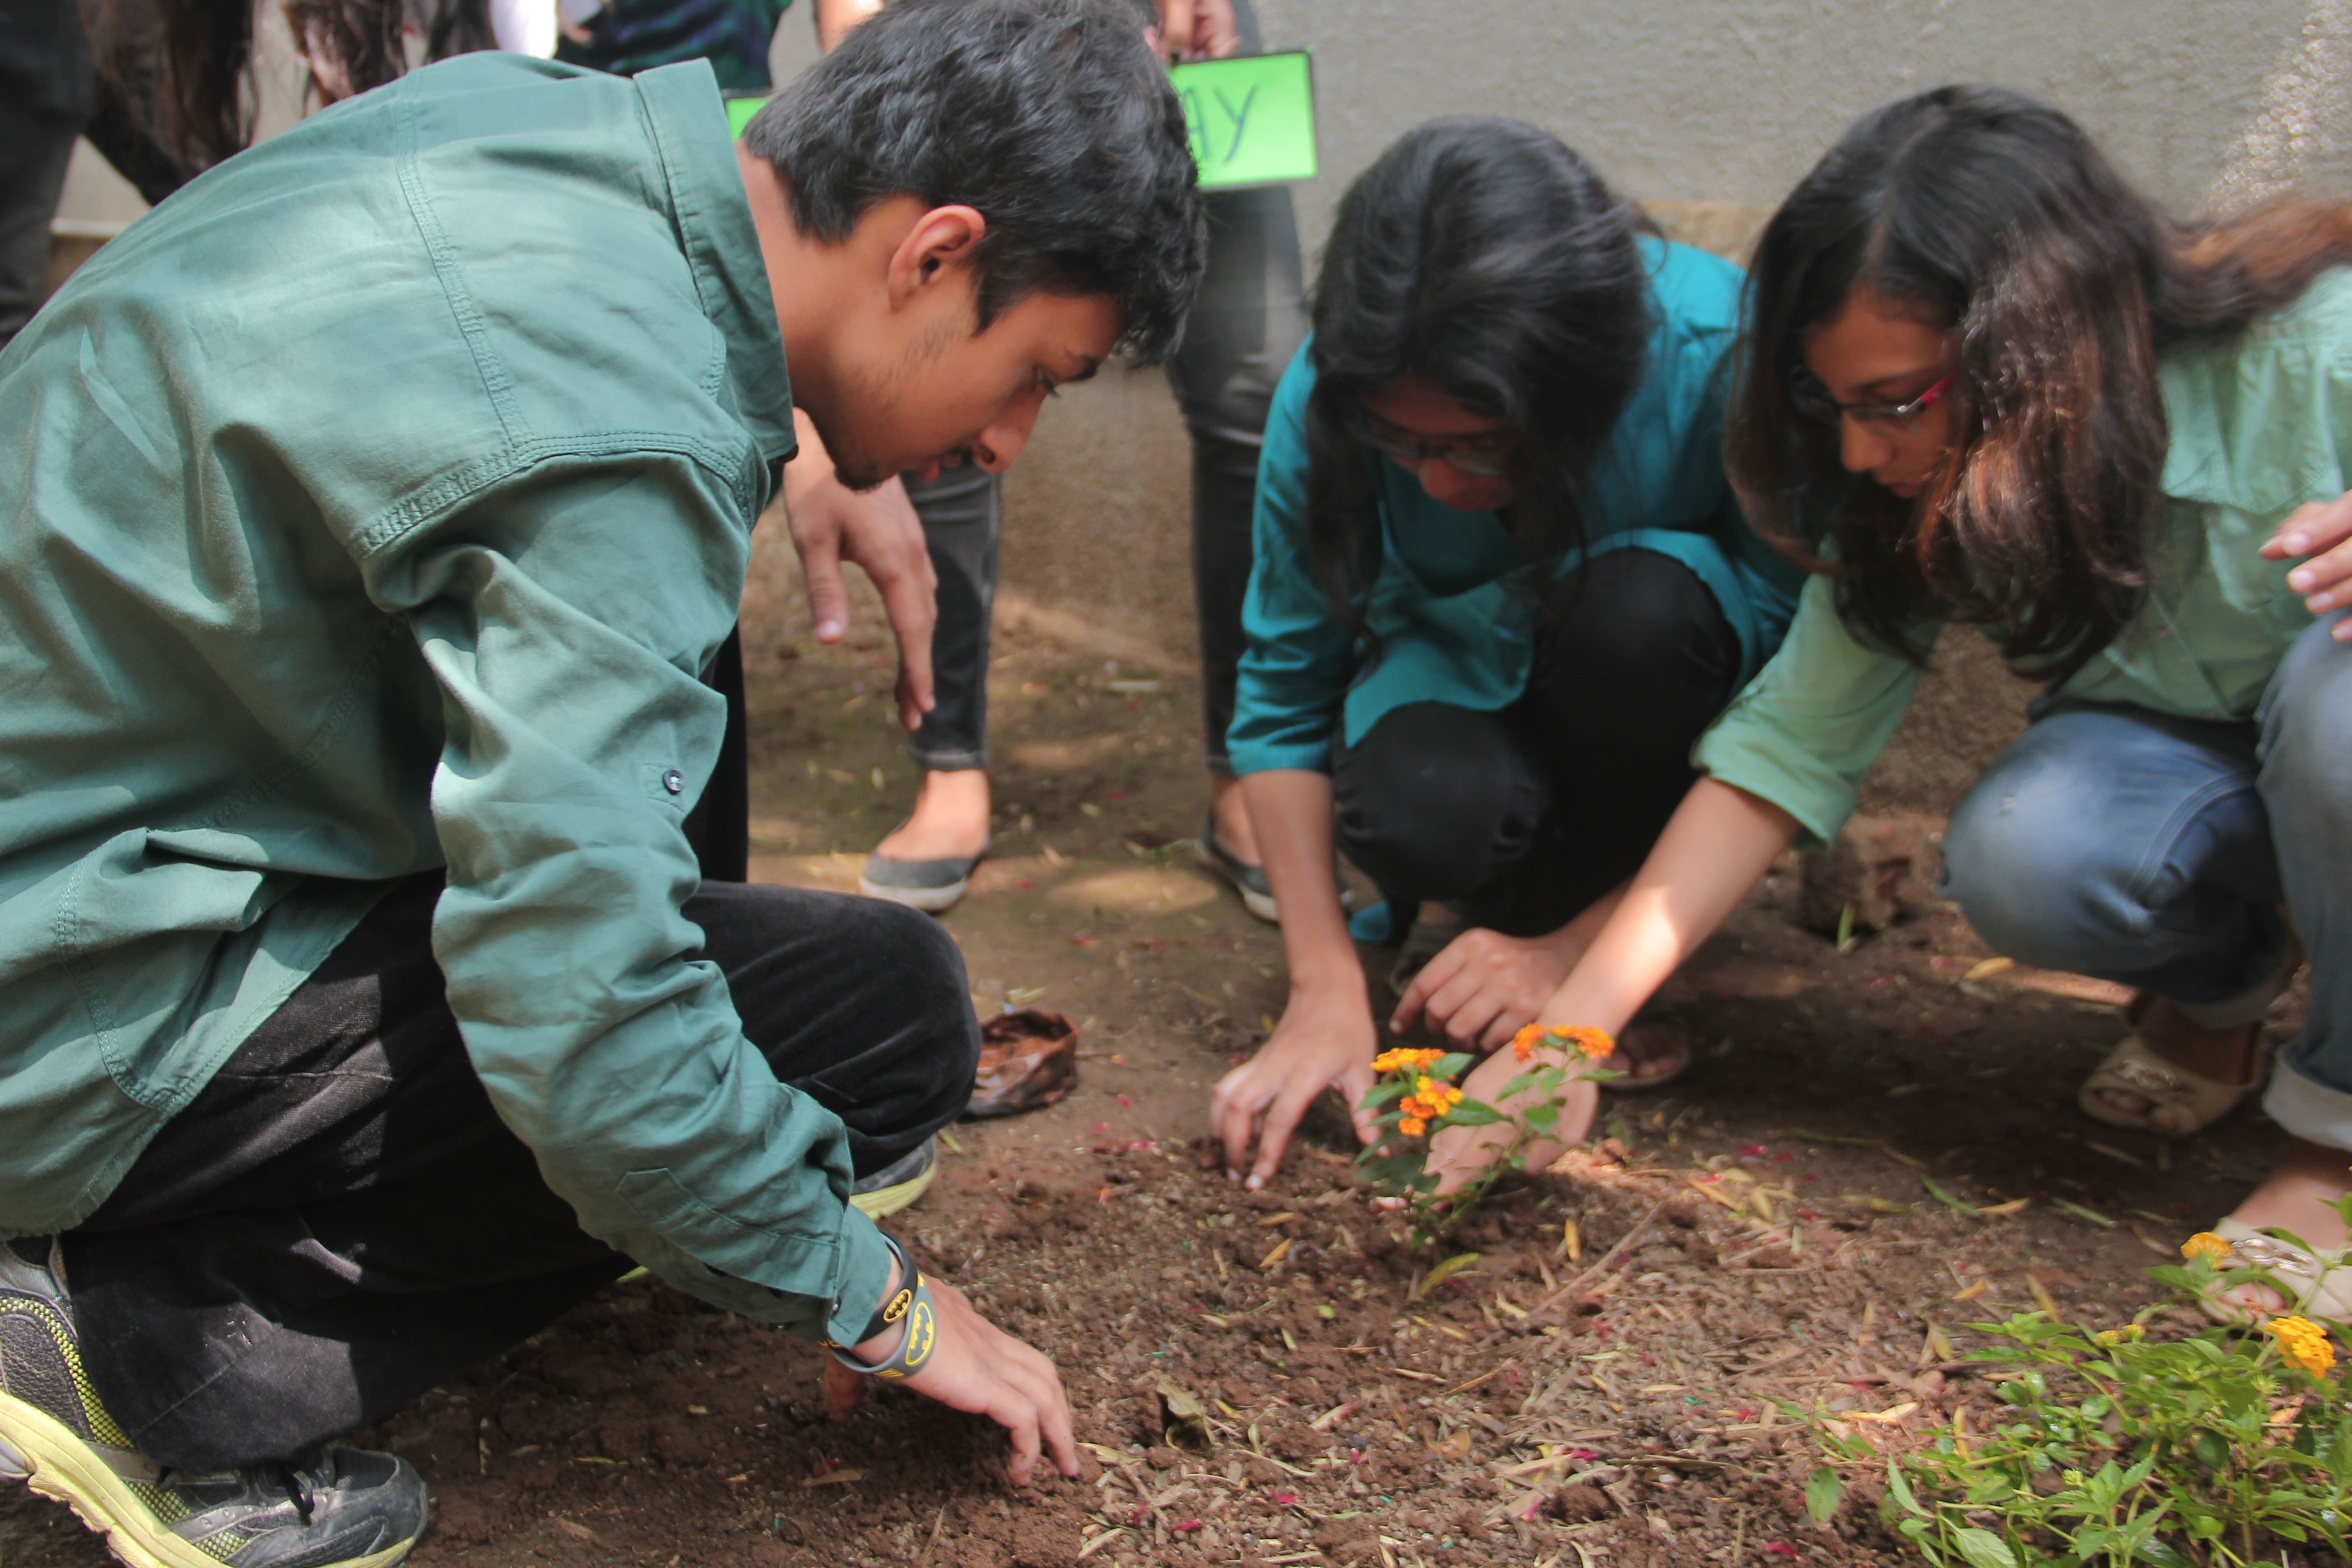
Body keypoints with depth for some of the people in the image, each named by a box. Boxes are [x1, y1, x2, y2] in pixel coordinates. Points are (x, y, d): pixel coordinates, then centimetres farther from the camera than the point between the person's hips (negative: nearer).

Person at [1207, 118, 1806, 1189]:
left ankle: (1570, 905, -9)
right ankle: (1463, 911, 2)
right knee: (1416, 805, -35)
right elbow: (1283, 695, -13)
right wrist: (1326, 990, -21)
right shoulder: (1324, 399, -24)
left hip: (1670, 678, 0)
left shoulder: (1724, 360, -32)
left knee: (1647, 602, -37)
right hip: (1456, 670, 1)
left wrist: (1573, 950, -26)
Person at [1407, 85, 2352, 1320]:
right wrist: (1570, 1030, -23)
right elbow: (1789, 744, -16)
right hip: (2185, 758, 3)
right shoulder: (1923, 496, -14)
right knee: (2014, 858, -31)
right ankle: (2222, 975, 5)